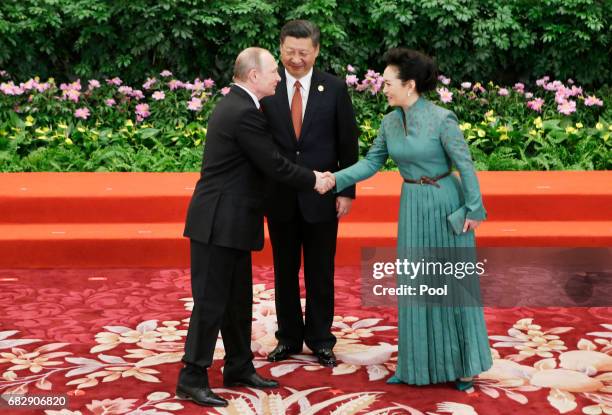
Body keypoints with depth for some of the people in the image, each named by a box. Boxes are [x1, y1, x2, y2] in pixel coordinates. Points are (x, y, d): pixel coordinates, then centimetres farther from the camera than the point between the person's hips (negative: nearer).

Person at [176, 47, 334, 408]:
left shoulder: (236, 105, 14)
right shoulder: (244, 113, -19)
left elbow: (264, 160, 19)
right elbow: (273, 164, -17)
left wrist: (309, 176, 17)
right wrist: (314, 180, -3)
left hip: (231, 222, 10)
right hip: (219, 223, -10)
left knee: (239, 300, 16)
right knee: (211, 301, -4)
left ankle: (240, 368, 26)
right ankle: (192, 379, 3)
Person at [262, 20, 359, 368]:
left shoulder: (335, 88, -3)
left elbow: (348, 143, 1)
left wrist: (347, 191, -2)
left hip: (322, 196, 0)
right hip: (279, 196, 1)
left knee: (321, 273, 9)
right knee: (285, 271, 12)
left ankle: (320, 339, 23)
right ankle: (289, 337, 26)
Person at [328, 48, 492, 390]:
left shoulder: (442, 119, -18)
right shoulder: (390, 122, 0)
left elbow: (465, 164, -14)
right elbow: (372, 162, 5)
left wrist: (474, 210, -12)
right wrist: (337, 180, -7)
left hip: (445, 204, -6)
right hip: (412, 206, 6)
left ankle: (466, 363, 20)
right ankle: (418, 365, 22)